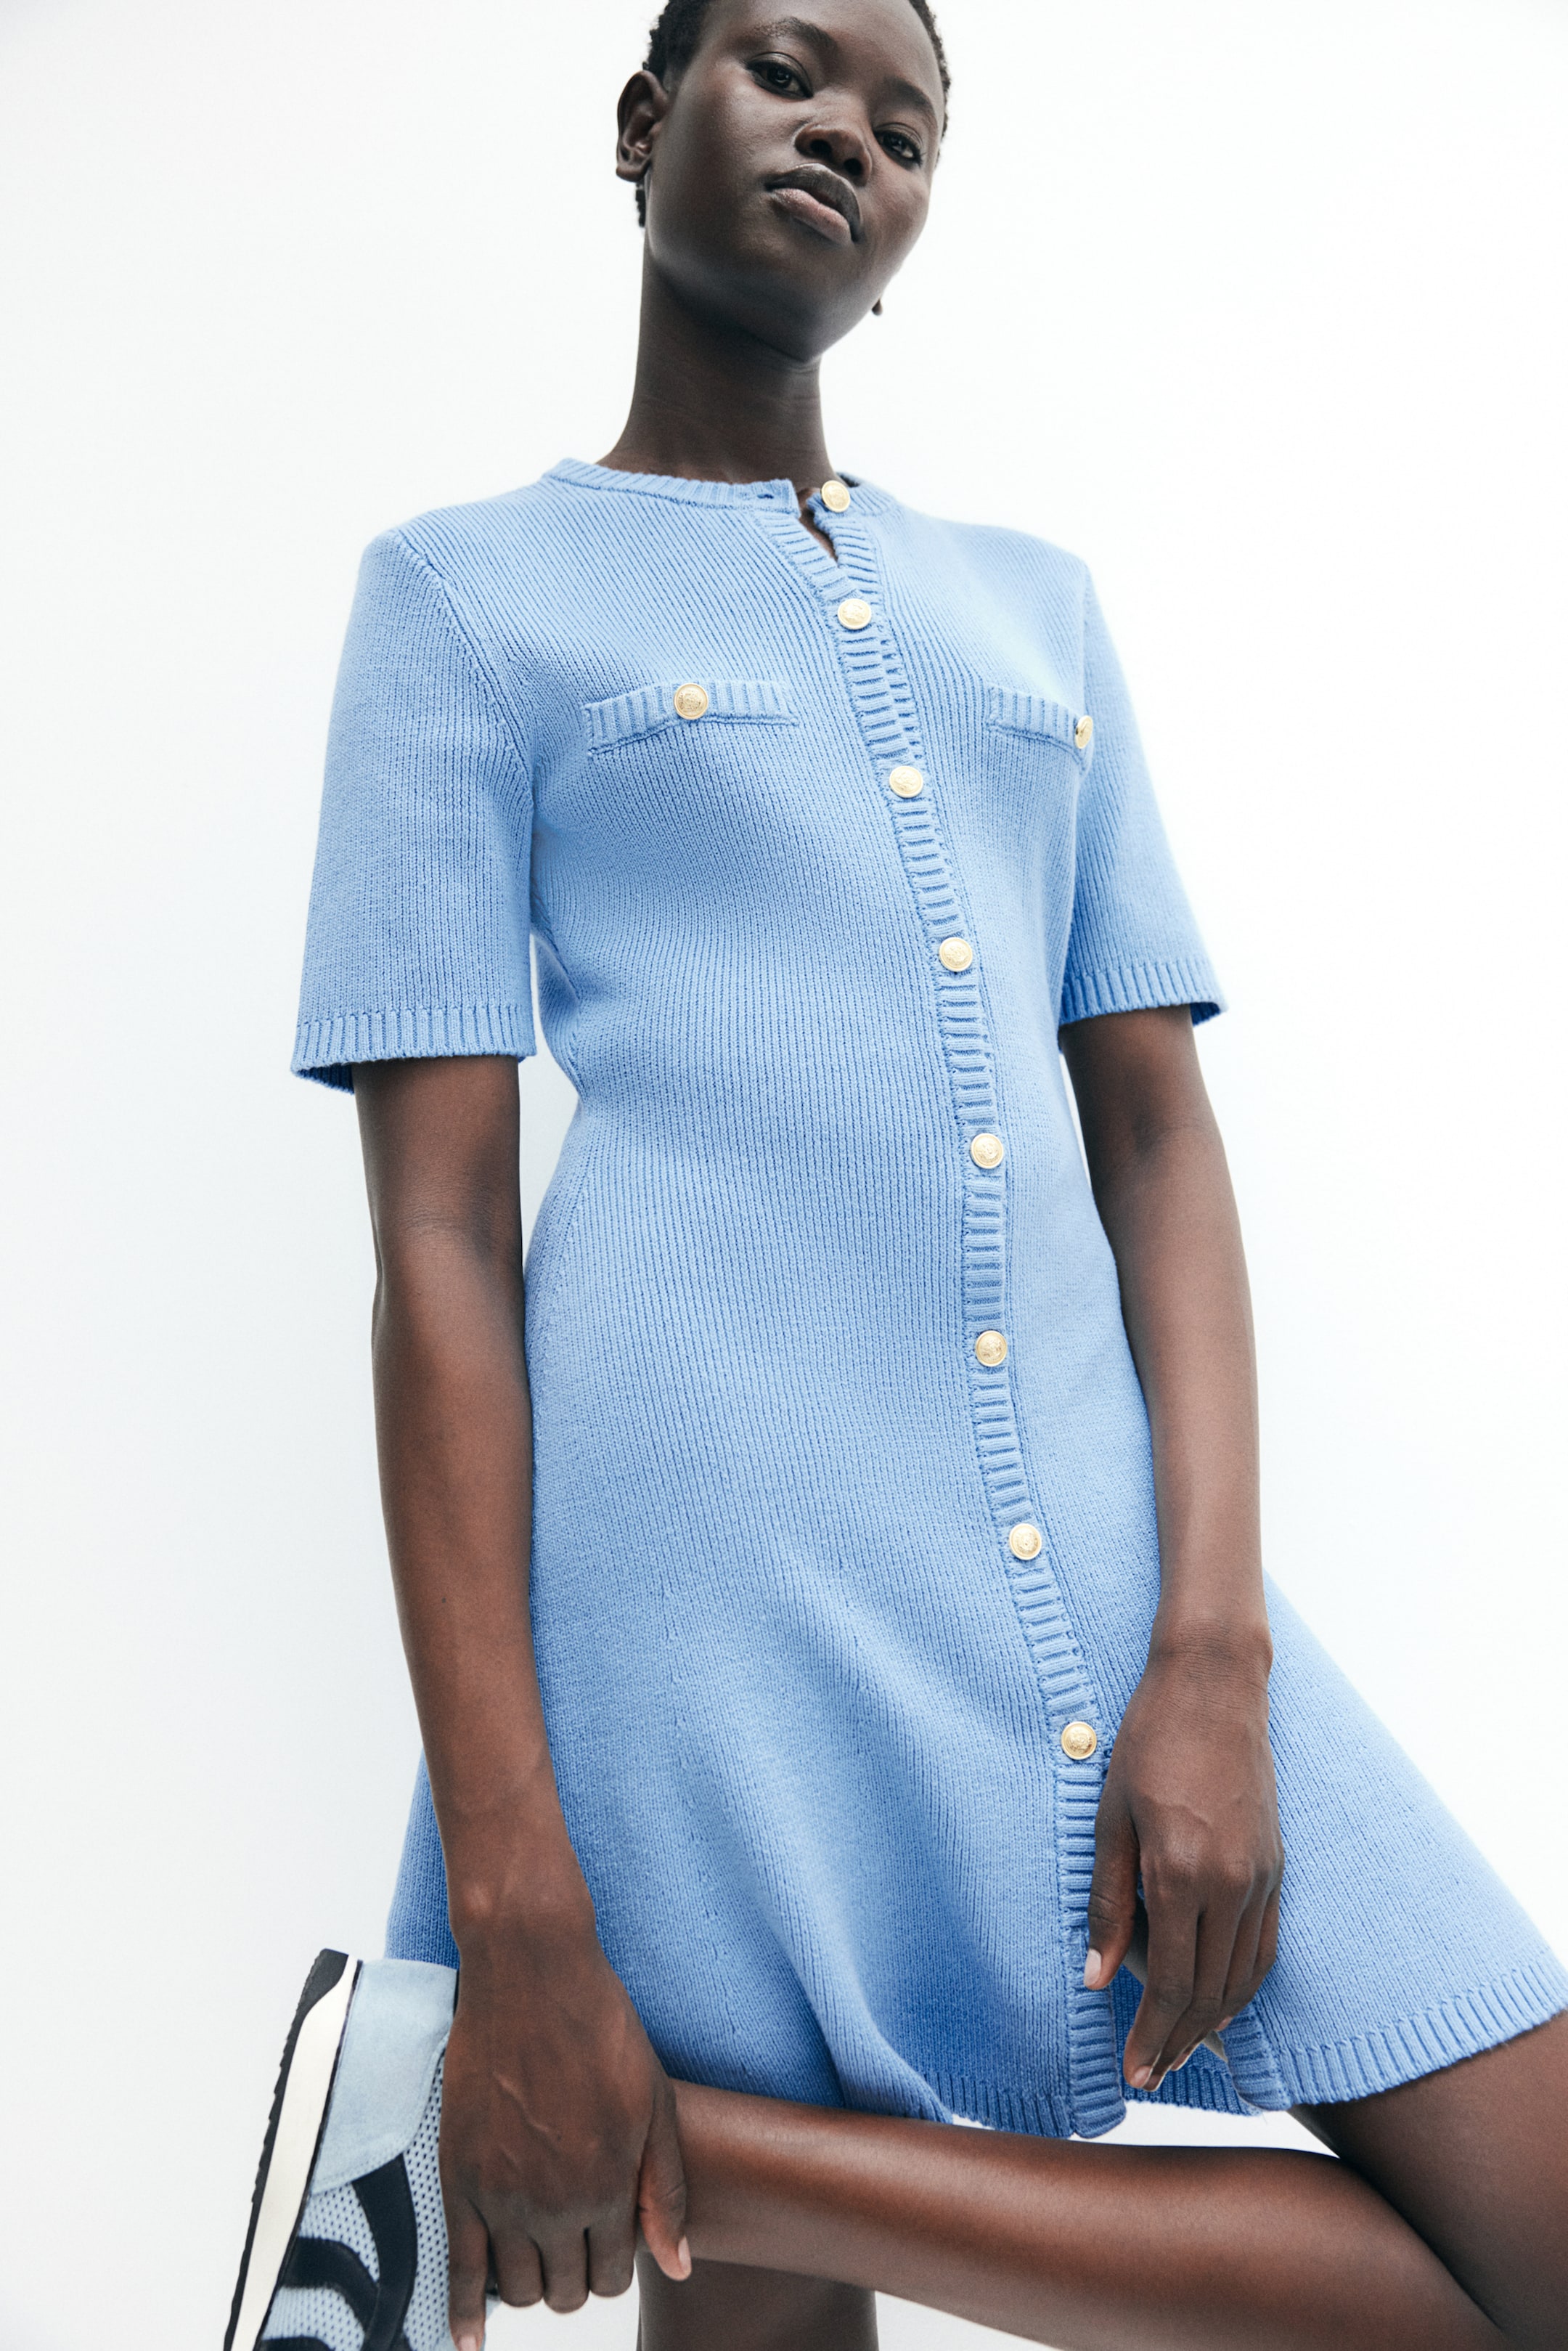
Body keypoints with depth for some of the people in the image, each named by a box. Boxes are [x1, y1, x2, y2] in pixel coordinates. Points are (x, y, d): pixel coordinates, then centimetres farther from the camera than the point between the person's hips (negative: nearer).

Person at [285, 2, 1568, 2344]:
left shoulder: (1034, 607, 18)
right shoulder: (472, 590, 5)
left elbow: (1157, 1125, 10)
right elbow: (437, 1232, -4)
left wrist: (1214, 1654, -5)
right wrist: (515, 1923, -11)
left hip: (1101, 1532, 5)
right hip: (713, 1557, -4)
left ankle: (685, 2140, 1)